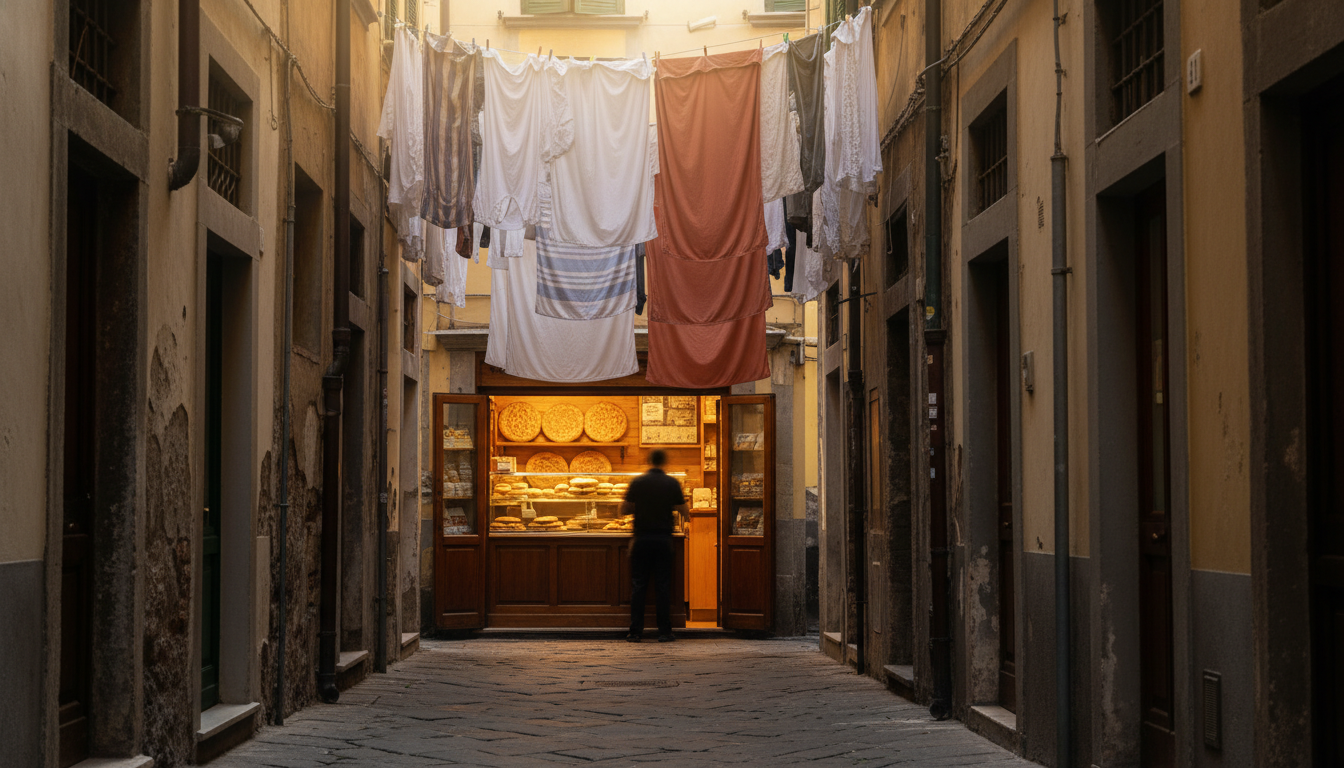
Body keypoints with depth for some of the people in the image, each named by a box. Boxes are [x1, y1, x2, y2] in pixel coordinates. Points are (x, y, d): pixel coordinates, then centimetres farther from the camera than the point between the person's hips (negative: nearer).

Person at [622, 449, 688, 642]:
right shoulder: (672, 483, -3)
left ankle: (636, 632, 2)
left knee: (638, 585, 4)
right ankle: (664, 632, 2)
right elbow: (683, 511, 3)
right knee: (663, 586, 3)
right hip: (663, 538, 0)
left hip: (642, 539, 1)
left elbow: (624, 509, 4)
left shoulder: (637, 482, -1)